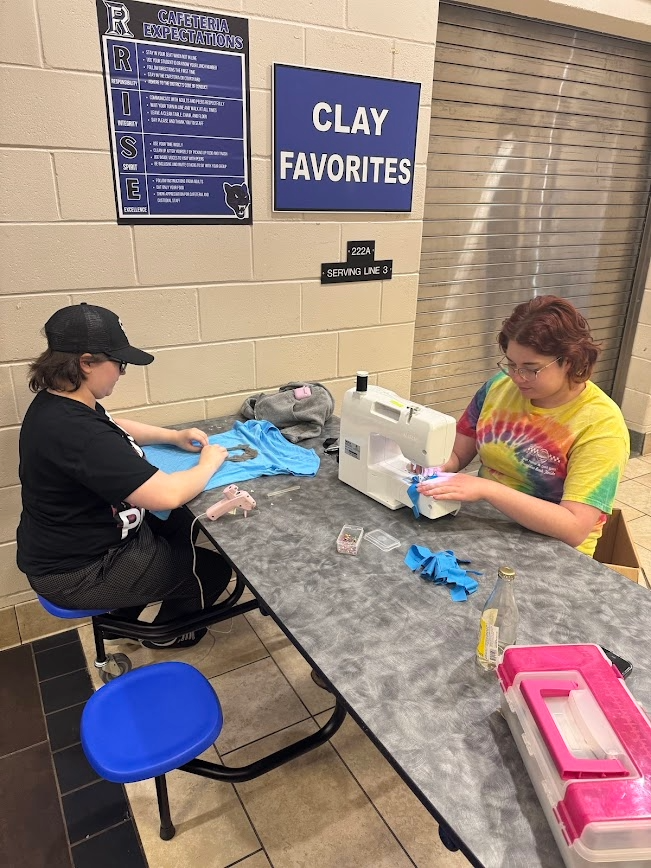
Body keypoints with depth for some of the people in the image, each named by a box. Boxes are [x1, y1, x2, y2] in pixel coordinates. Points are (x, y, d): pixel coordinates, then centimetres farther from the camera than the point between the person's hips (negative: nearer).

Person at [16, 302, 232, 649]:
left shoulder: (57, 403, -4)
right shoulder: (75, 431, -36)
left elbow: (114, 429, 17)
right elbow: (167, 494, -37)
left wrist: (173, 436, 4)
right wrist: (209, 463, -17)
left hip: (75, 542, 10)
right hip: (80, 573, -9)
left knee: (182, 524, 25)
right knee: (214, 568, 5)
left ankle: (123, 615, 37)